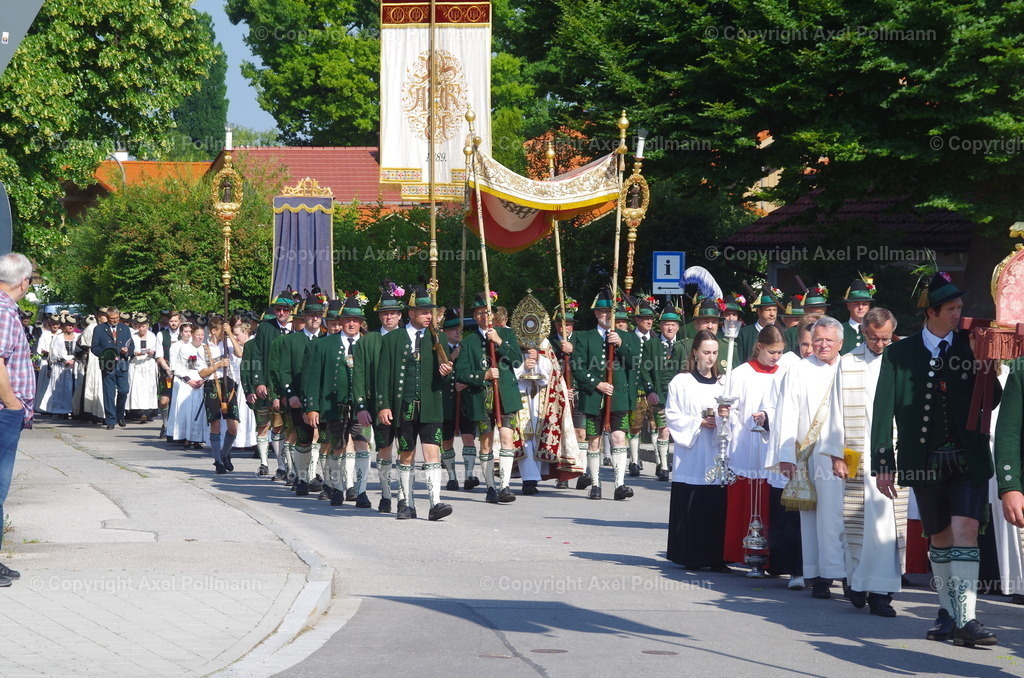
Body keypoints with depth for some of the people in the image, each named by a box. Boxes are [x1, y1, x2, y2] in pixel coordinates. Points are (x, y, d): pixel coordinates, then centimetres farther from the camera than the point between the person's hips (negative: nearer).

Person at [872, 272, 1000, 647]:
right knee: (939, 537, 10)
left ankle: (965, 619, -15)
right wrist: (883, 462, -1)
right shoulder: (899, 353, 3)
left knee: (965, 530, -13)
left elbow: (991, 401, 1)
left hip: (967, 459, -1)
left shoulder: (971, 347, 5)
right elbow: (884, 411, 3)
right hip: (924, 460, 1)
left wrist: (982, 366, -16)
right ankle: (948, 612, 23)